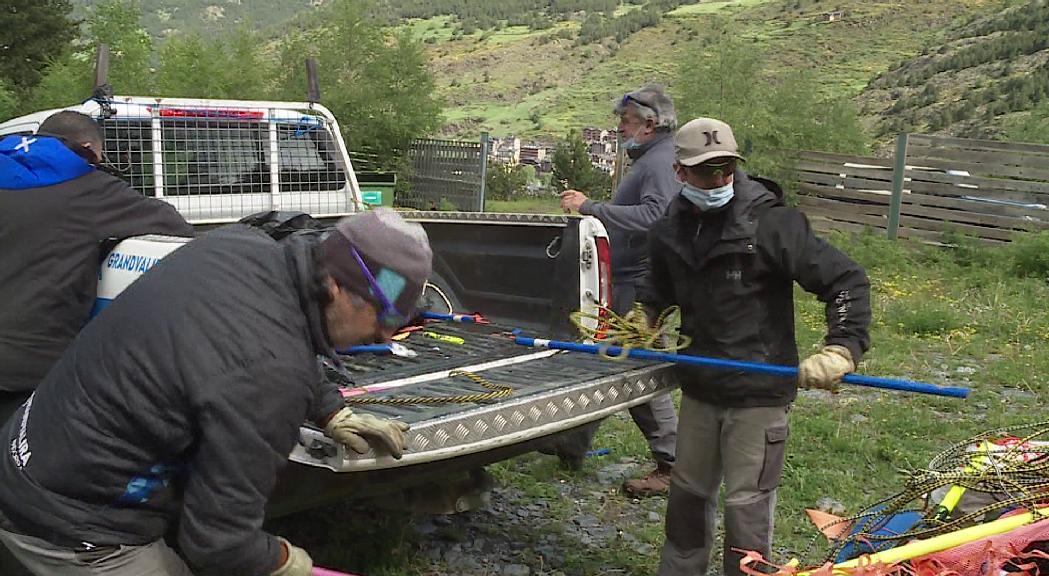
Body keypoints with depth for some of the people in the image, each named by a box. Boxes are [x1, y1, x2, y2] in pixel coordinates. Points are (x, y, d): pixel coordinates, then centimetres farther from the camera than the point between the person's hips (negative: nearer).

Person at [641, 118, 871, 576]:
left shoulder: (770, 221, -16)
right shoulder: (669, 232, 3)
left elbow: (846, 280, -16)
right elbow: (657, 292, 24)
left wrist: (841, 349, -26)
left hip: (758, 394, -6)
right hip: (699, 388, 6)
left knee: (747, 506, 2)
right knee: (688, 493, 20)